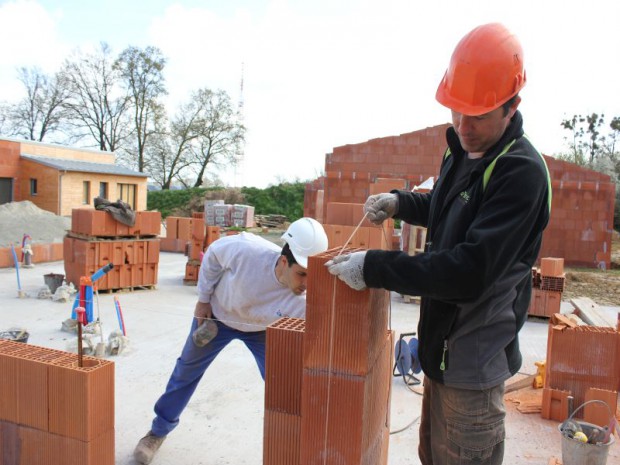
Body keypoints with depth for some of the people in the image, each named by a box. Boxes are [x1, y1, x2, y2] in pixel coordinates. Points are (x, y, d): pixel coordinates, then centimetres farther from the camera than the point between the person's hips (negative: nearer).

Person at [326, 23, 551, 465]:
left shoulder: (521, 171, -22)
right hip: (442, 344, 8)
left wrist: (374, 267, -26)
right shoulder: (461, 150, 4)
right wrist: (401, 202, 4)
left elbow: (470, 272, -29)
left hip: (474, 359, -8)